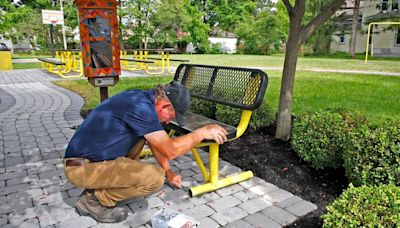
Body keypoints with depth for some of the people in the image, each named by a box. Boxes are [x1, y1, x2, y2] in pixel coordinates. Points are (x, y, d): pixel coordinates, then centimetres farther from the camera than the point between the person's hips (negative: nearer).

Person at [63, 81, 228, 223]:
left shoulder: (141, 98, 5)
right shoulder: (140, 106, -24)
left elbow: (155, 142, 18)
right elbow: (170, 150, -24)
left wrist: (168, 172, 23)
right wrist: (202, 132, -11)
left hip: (91, 155, 9)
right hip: (83, 167, -9)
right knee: (155, 177, -20)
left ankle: (112, 180, 16)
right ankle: (94, 200, -1)